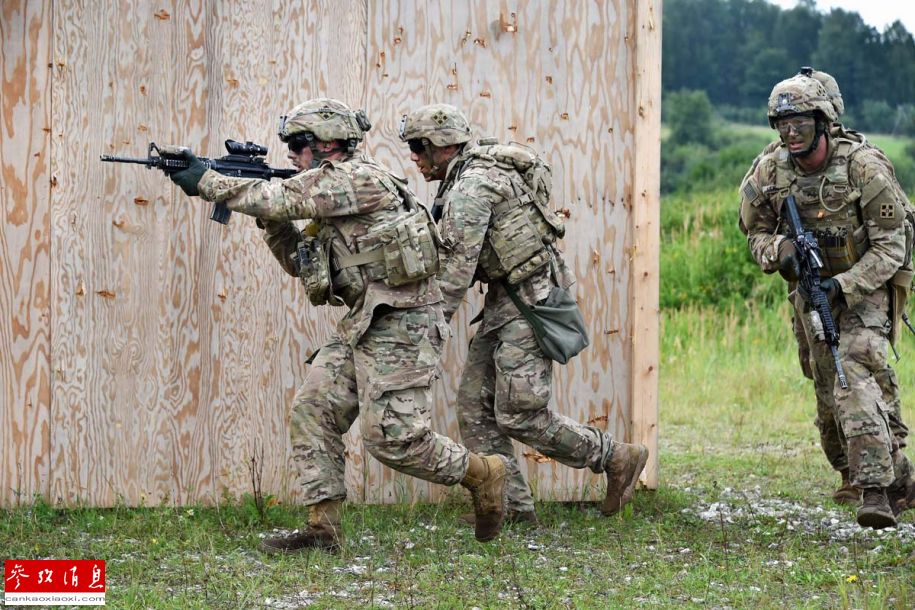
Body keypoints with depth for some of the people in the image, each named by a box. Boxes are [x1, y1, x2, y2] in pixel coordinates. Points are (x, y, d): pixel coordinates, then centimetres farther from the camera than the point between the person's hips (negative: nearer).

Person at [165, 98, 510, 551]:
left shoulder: (356, 178, -13)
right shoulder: (328, 196, 18)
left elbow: (282, 200, -20)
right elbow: (299, 264, 22)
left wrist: (205, 182, -13)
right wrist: (271, 219, 7)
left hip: (401, 326, -10)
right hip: (362, 325, 10)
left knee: (391, 437, -11)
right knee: (312, 412, 2)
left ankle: (482, 474, 9)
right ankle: (322, 527, 3)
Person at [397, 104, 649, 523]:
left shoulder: (470, 188, -18)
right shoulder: (464, 181, 15)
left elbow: (458, 268, -20)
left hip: (529, 302, -11)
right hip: (505, 300, 11)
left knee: (519, 414, -10)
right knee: (474, 403, 7)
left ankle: (617, 458, 3)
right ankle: (511, 505, 8)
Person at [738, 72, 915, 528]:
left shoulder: (864, 167, -20)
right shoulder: (771, 172, -6)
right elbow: (755, 232, 8)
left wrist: (843, 286, -30)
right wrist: (779, 252, -16)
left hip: (865, 289, -6)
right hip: (811, 293, 6)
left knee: (853, 383, -25)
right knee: (833, 396, 10)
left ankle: (875, 490, -29)